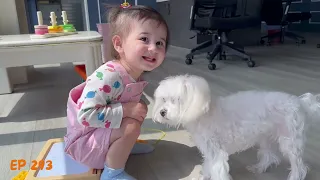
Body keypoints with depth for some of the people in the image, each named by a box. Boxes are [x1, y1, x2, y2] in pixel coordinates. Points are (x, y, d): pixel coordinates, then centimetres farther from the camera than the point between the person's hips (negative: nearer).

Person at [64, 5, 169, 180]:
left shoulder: (136, 75, -5)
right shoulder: (109, 76, -33)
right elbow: (86, 115, -36)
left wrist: (137, 108, -8)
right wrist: (126, 110, -33)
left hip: (101, 131, 9)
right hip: (84, 140, -8)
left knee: (139, 110, 11)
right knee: (131, 126, -27)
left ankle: (123, 146, 24)